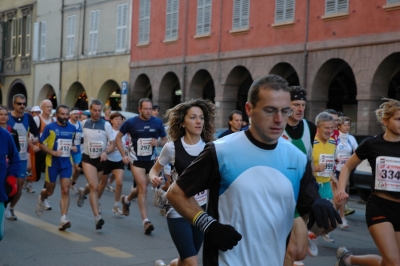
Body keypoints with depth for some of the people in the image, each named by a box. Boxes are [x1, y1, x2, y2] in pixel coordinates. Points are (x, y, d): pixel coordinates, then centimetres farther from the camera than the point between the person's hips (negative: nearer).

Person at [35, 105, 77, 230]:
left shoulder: (72, 128, 5)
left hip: (66, 163, 2)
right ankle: (41, 199, 48)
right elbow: (41, 144, -5)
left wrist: (74, 147, -1)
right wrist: (52, 152, -20)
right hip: (53, 163, -2)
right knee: (50, 191, 12)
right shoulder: (49, 127, -7)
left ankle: (63, 219, -12)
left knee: (65, 191, -10)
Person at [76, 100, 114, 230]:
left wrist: (106, 152, -23)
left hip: (101, 160, 1)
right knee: (94, 186, -17)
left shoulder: (106, 125, -7)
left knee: (93, 186, 18)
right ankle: (97, 216, -18)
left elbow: (112, 144, -6)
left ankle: (83, 192, 54)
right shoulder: (83, 123, -1)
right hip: (87, 158, -1)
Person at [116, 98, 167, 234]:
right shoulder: (131, 122, -8)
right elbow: (118, 138, 2)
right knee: (143, 188, -14)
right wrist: (123, 155, -6)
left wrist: (158, 142, -17)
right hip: (136, 160, -3)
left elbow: (165, 140, 6)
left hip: (151, 160, 3)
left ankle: (126, 200, 48)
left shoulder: (157, 122, -3)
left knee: (141, 188, 15)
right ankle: (145, 221, -13)